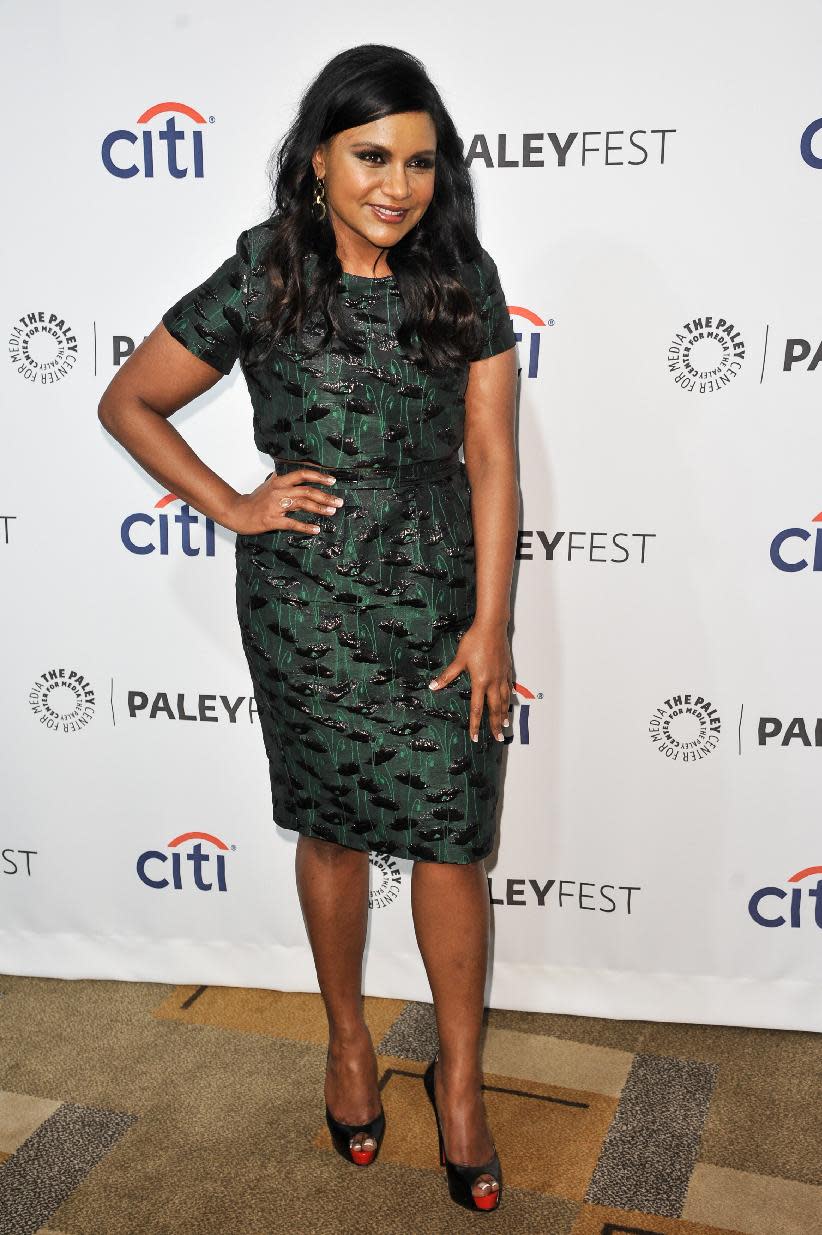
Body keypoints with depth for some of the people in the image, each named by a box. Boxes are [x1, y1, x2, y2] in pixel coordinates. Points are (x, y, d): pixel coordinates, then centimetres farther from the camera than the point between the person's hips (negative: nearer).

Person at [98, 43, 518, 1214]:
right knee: (334, 831, 14)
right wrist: (233, 508, -4)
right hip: (309, 606, -1)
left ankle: (461, 1079, 23)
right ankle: (349, 1042, 37)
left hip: (443, 597, 1)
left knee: (450, 842, 3)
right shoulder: (261, 283, -7)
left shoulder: (465, 280, -1)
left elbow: (491, 456, -3)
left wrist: (491, 623, -8)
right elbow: (127, 402, 2)